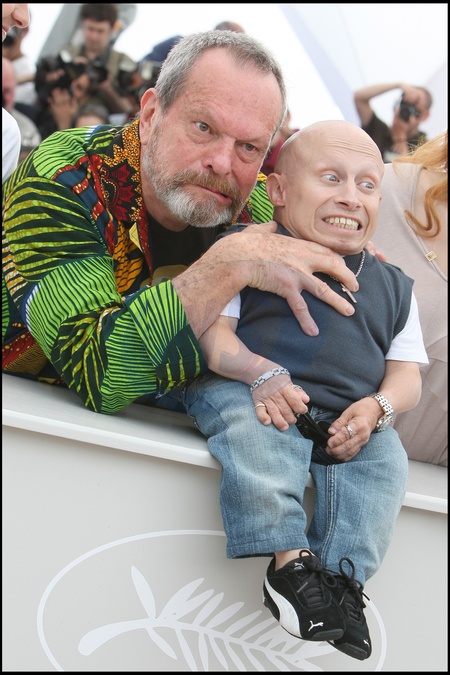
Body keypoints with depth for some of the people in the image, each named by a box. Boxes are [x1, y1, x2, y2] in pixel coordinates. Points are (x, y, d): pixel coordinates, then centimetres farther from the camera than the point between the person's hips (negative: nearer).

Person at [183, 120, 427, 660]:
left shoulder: (392, 287, 19)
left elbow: (406, 374, 14)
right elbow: (211, 328, -3)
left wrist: (376, 407, -10)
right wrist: (261, 372, -22)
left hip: (348, 421, 4)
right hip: (251, 393, -3)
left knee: (385, 462, -25)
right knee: (250, 423, -36)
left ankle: (342, 577, -23)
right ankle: (288, 560, -37)